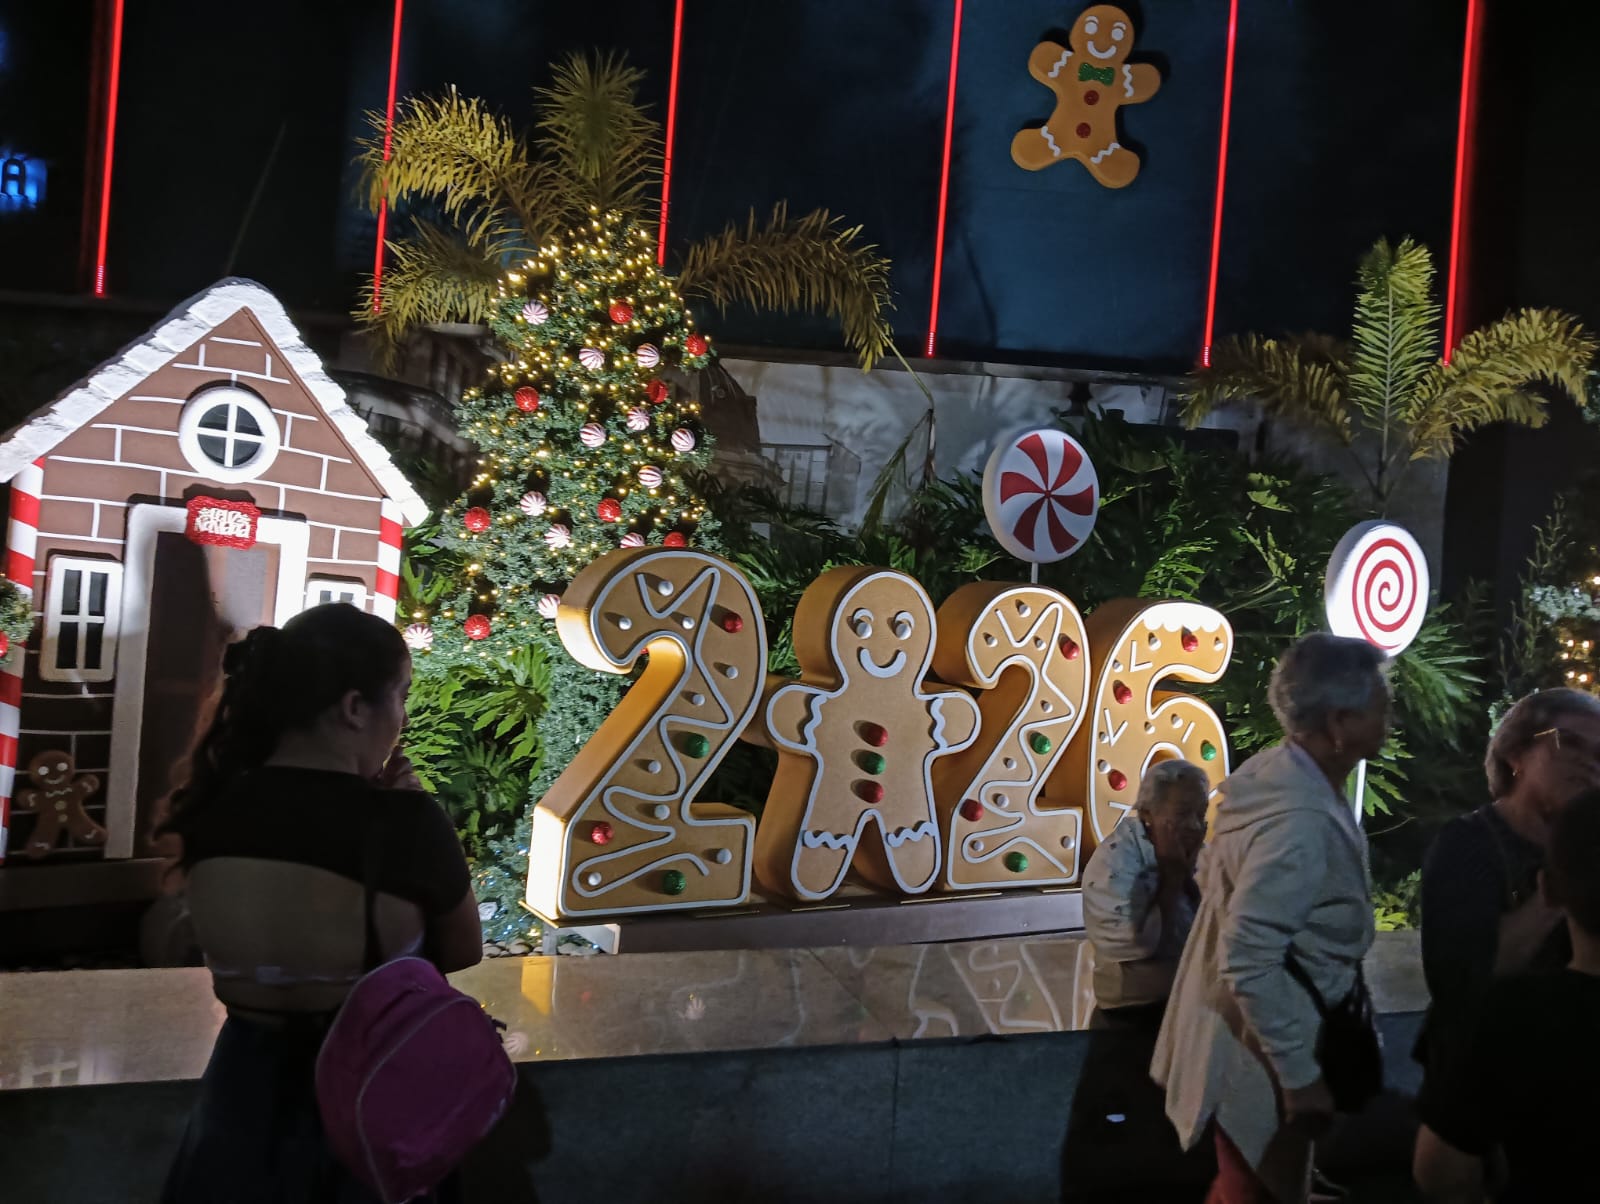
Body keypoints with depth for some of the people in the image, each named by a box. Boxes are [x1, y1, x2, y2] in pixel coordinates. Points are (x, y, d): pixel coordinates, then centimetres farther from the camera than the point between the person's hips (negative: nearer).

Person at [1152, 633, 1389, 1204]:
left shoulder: (1270, 770, -2)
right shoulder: (1300, 822, -31)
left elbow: (1213, 882, 11)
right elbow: (1249, 965, -31)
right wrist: (1299, 1074, -21)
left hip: (1252, 1037, 9)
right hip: (1260, 1057, -9)